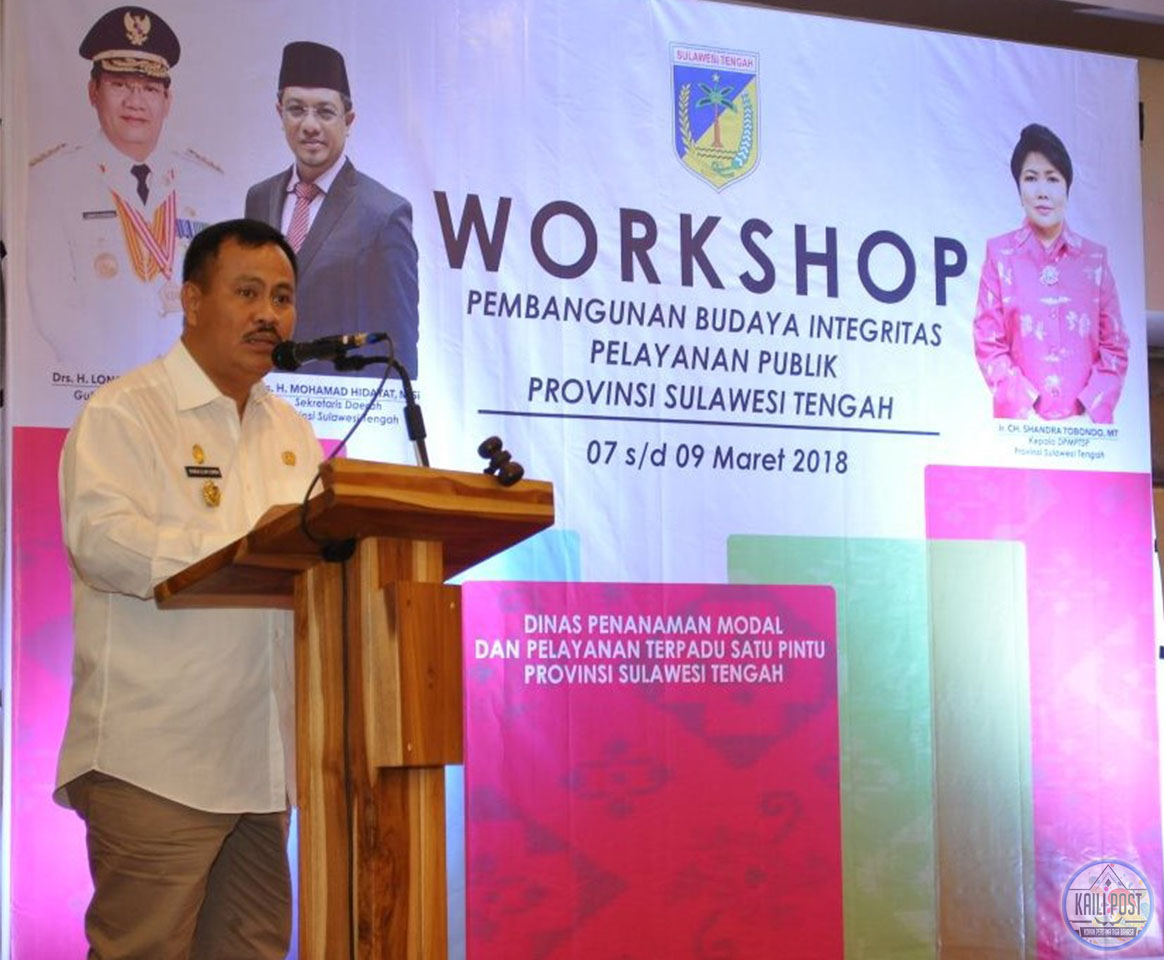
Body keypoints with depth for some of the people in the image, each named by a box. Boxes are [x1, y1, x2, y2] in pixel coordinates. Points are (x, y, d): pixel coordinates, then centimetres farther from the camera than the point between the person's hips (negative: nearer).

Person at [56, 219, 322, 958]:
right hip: (158, 757, -7)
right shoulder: (123, 413, -4)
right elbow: (102, 539, -19)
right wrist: (243, 551, -27)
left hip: (261, 756, 7)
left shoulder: (290, 431, 19)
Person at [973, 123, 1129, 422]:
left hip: (1086, 425, 1)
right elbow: (989, 345, 0)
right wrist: (1028, 411, -12)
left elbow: (1115, 347, 8)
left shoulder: (1094, 258, 10)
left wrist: (1089, 410, -7)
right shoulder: (1000, 254, 5)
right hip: (1022, 424, -1)